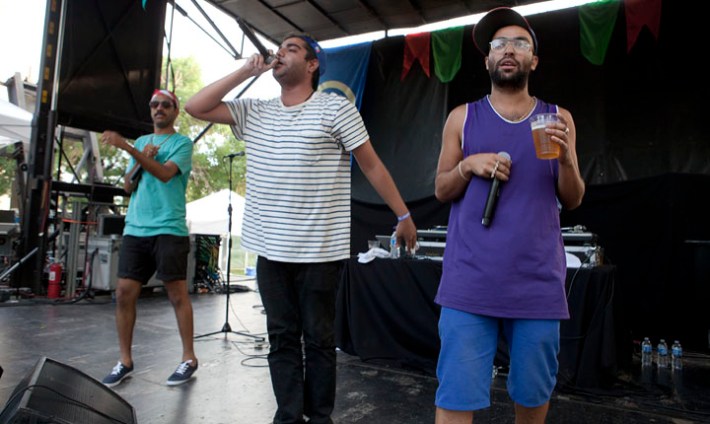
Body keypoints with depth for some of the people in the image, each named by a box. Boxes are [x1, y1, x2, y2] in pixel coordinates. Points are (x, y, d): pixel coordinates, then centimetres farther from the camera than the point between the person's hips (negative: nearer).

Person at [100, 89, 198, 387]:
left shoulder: (182, 143, 3)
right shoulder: (141, 142, 20)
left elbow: (165, 173, -16)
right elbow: (128, 186, 16)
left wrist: (127, 148, -22)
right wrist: (141, 161, -1)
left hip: (169, 230, -5)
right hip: (134, 229, 6)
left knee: (178, 295, -3)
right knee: (124, 293, 3)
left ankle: (189, 359, 8)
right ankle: (125, 362, 15)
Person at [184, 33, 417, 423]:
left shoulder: (335, 107, -3)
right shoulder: (254, 112, 12)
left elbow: (372, 165, -2)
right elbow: (195, 107, 9)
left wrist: (403, 216, -1)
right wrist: (246, 71, 6)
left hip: (318, 250, -4)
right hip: (270, 249, 5)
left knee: (318, 338, 8)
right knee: (281, 337, 11)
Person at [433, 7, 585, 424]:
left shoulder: (558, 118, 10)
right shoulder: (462, 117, 7)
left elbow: (573, 199, 8)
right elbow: (441, 191, 9)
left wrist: (566, 159, -12)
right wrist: (468, 166, -11)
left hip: (538, 281, 2)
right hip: (470, 281, -1)